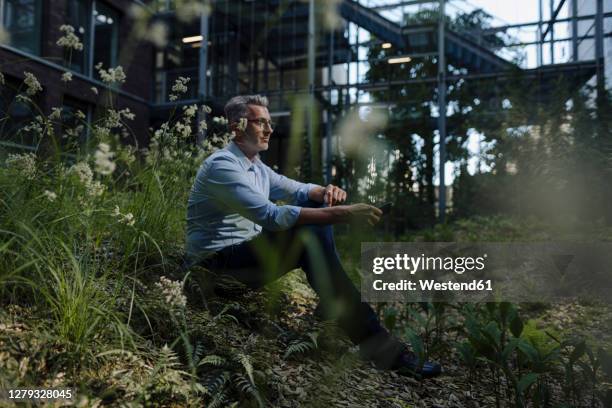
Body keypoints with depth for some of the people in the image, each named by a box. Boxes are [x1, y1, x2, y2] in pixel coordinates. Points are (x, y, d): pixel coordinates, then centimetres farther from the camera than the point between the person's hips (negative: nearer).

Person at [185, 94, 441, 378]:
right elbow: (270, 215, -30)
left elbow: (298, 190, 14)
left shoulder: (256, 166, 13)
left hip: (248, 251, 10)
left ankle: (331, 301, -4)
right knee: (310, 239, -28)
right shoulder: (221, 165, -18)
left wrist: (326, 192, -12)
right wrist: (340, 214, -33)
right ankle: (381, 349, -26)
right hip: (218, 262, -9)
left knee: (316, 205, 1)